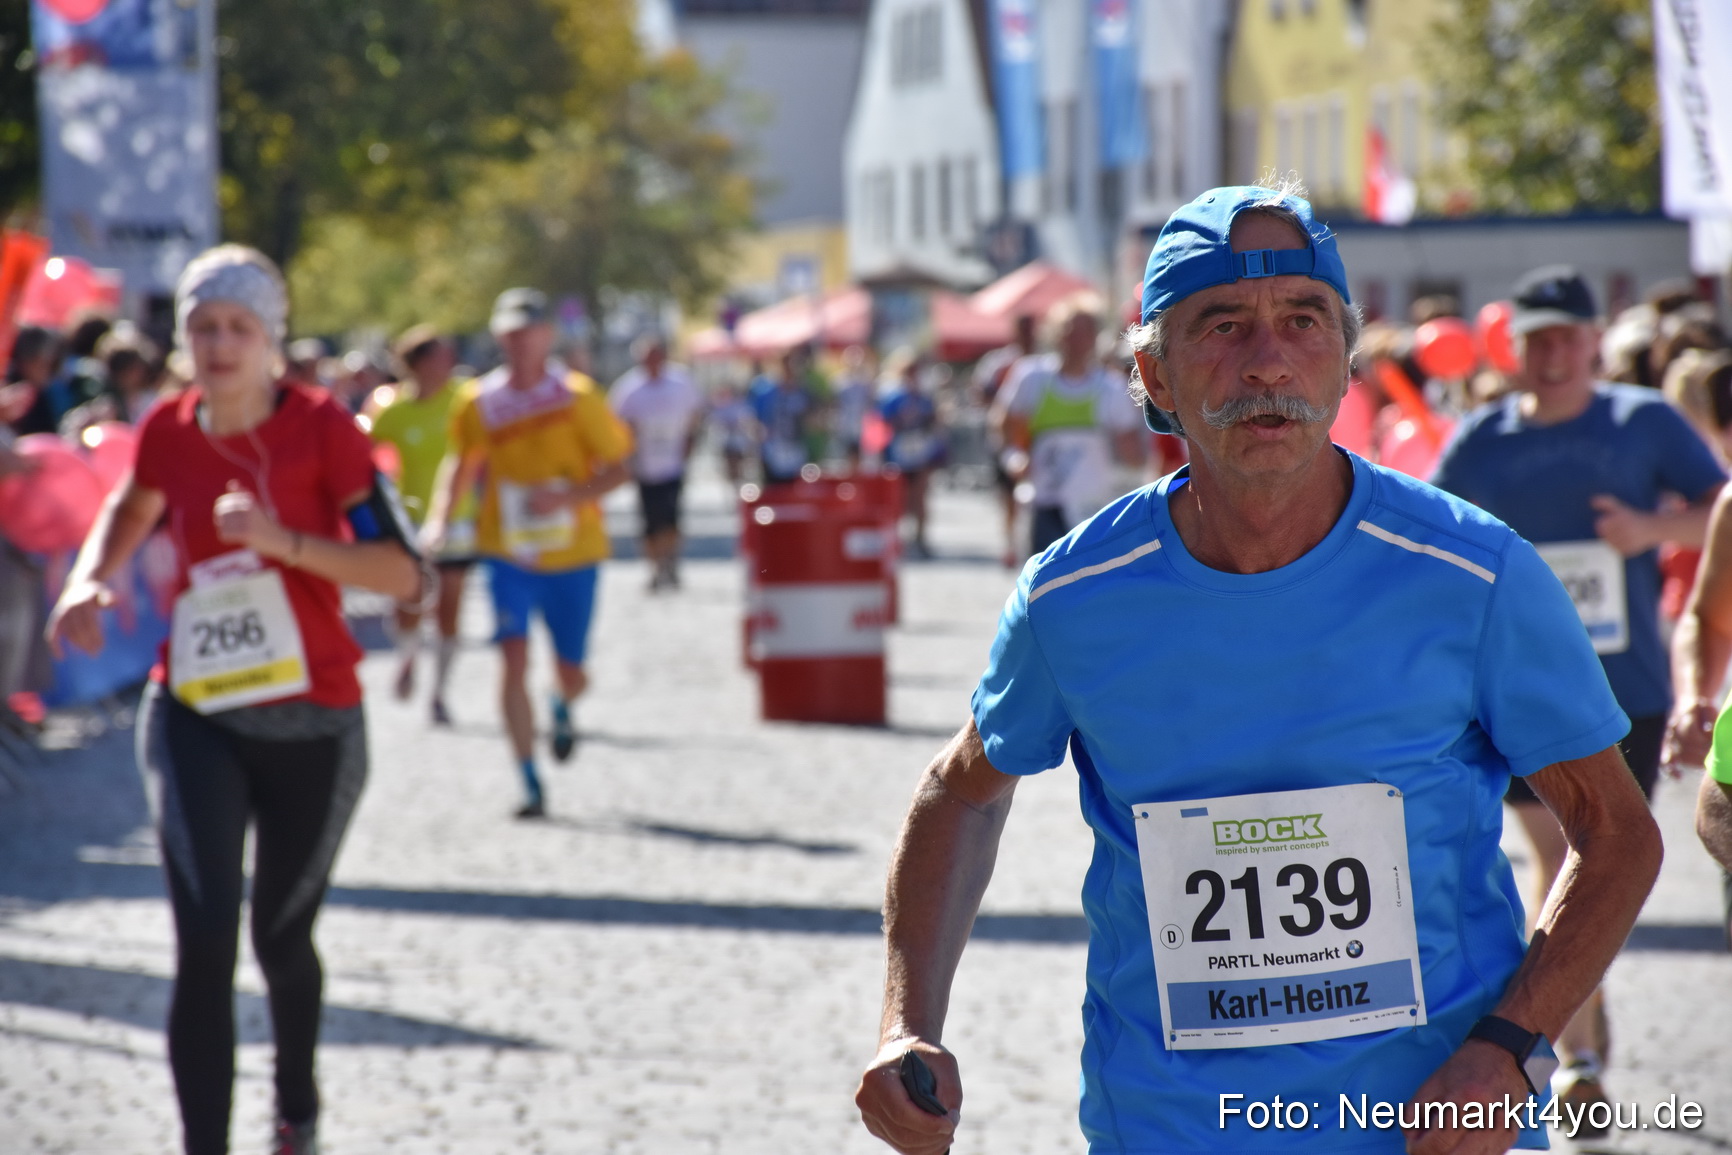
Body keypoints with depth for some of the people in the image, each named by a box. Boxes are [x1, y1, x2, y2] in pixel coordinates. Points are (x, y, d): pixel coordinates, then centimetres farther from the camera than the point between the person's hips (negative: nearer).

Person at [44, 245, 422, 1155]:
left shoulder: (321, 429, -12)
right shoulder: (169, 432, -1)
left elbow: (402, 572, -17)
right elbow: (132, 509, 22)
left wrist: (284, 542, -28)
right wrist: (89, 579, 3)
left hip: (311, 726, -1)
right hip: (194, 717, 1)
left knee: (280, 938, 15)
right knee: (203, 942, -14)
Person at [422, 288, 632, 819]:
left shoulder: (578, 397, -7)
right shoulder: (479, 402, -1)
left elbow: (617, 470, -5)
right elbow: (460, 465, 15)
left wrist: (568, 497, -21)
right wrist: (440, 518, 0)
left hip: (572, 555, 0)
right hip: (508, 553, 0)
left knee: (570, 671, 8)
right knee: (514, 659, -16)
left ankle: (562, 709, 47)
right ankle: (531, 785, -10)